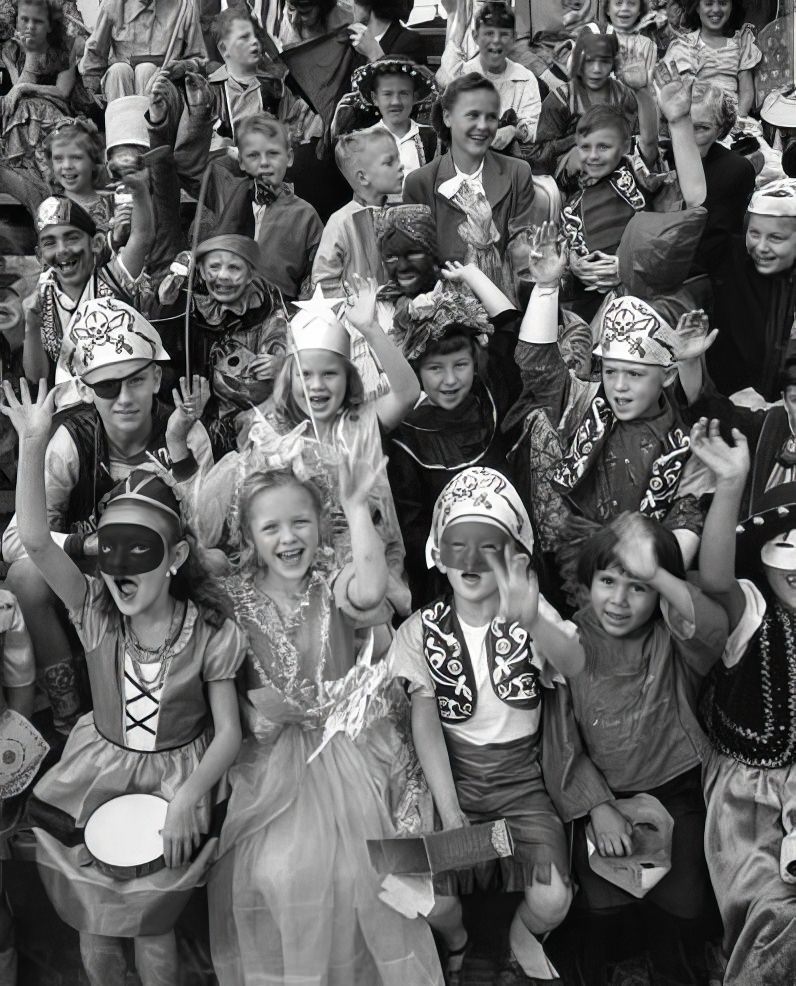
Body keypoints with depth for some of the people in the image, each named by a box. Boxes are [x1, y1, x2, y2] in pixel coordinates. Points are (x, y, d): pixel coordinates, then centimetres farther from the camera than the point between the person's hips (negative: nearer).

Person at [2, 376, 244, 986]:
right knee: (95, 932, 13)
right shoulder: (96, 613, -13)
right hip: (99, 770, 2)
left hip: (176, 776, -2)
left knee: (152, 933, 8)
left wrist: (187, 797, -24)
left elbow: (228, 730, -11)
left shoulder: (210, 635, -16)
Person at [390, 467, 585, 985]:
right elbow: (425, 723, -10)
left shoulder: (532, 614, -7)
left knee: (552, 901, -20)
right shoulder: (421, 629, -5)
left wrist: (532, 621, -50)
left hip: (521, 777, 0)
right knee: (432, 903, -18)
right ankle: (457, 944, 21)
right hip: (452, 775, 1)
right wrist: (450, 813, -21)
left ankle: (523, 937, 18)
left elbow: (574, 664, -28)